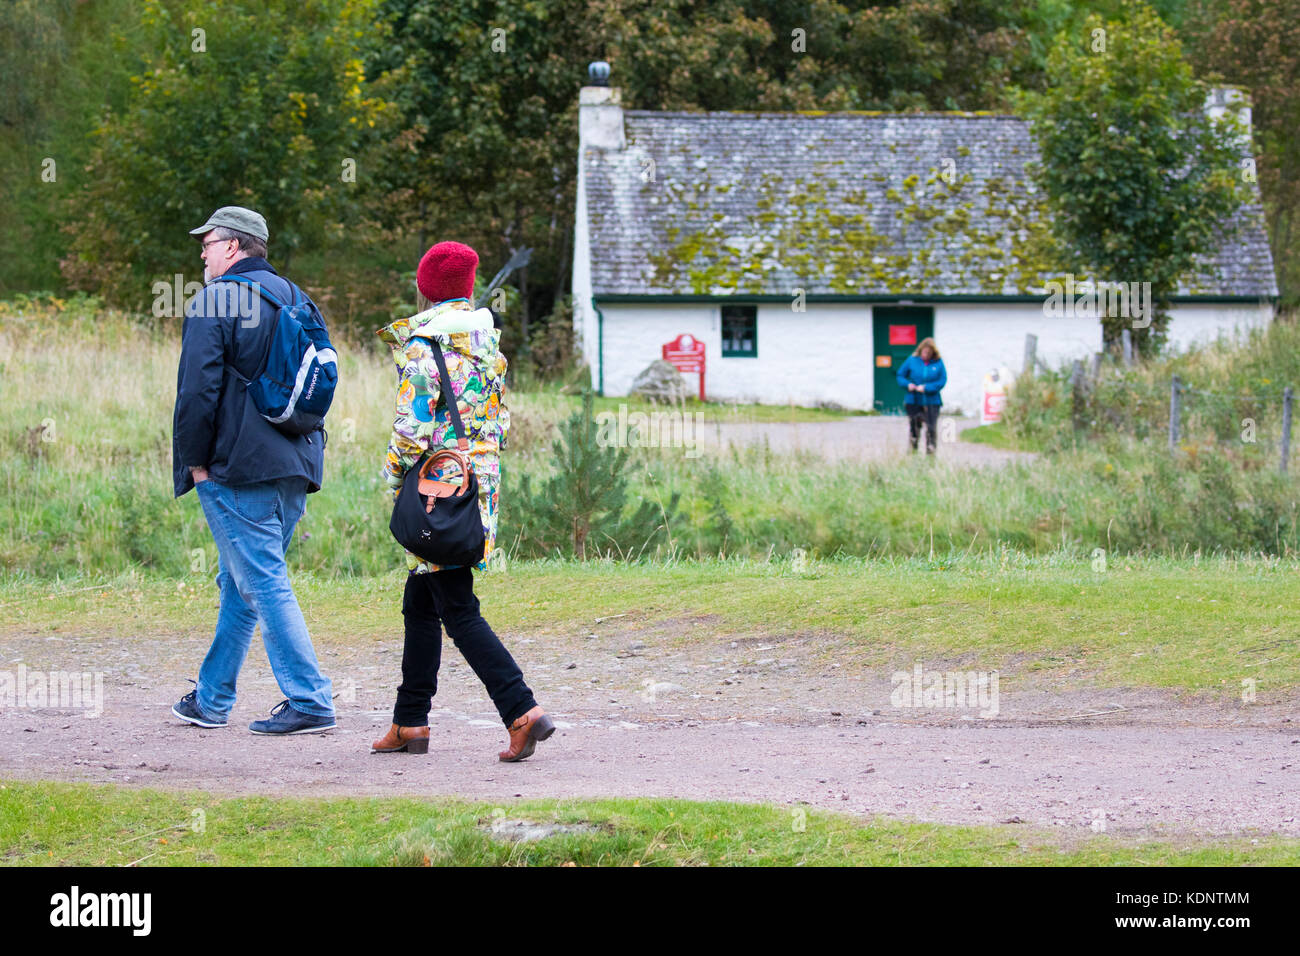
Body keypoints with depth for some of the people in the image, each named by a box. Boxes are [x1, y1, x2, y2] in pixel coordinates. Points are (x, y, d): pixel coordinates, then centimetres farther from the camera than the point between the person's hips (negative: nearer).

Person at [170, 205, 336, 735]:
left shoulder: (213, 303, -9)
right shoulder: (293, 298, 15)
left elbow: (198, 389, -14)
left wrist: (195, 461, -5)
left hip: (238, 470, -8)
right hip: (295, 466, 8)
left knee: (265, 583, -7)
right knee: (239, 582, 16)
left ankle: (310, 701, -13)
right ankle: (211, 699, 23)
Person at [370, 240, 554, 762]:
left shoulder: (421, 345, -14)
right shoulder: (486, 340, 10)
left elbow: (413, 427, -18)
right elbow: (501, 418, 14)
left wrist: (394, 477, -4)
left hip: (437, 485, -8)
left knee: (458, 611, -8)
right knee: (419, 605, 17)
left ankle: (522, 711, -19)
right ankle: (410, 723, 23)